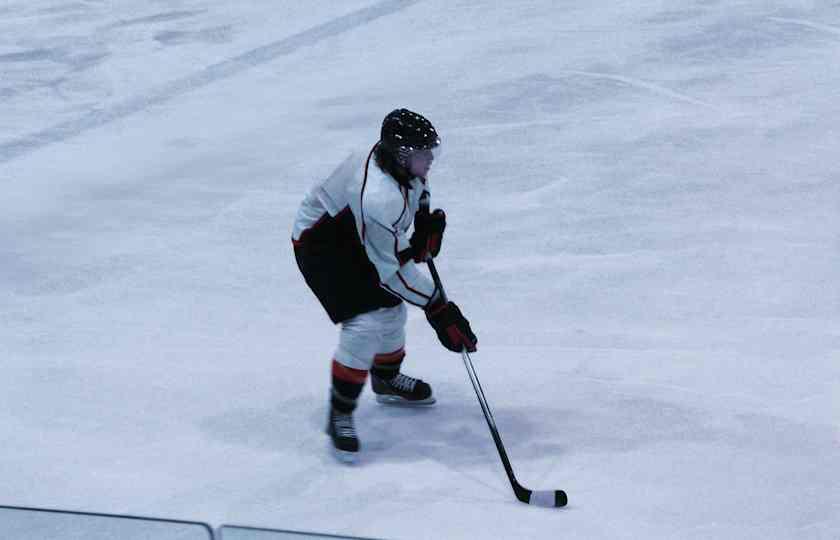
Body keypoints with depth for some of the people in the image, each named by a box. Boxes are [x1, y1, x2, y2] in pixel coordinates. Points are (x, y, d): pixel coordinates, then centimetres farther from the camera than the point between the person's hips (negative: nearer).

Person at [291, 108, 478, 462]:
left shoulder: (404, 164, -15)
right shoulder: (378, 197, -40)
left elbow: (415, 193, 12)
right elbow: (391, 268, -33)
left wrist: (427, 226, -4)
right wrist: (436, 307, -28)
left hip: (357, 233, 9)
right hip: (319, 244, -9)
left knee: (390, 306, 18)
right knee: (365, 323, -19)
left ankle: (387, 381, 46)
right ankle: (340, 416, -4)